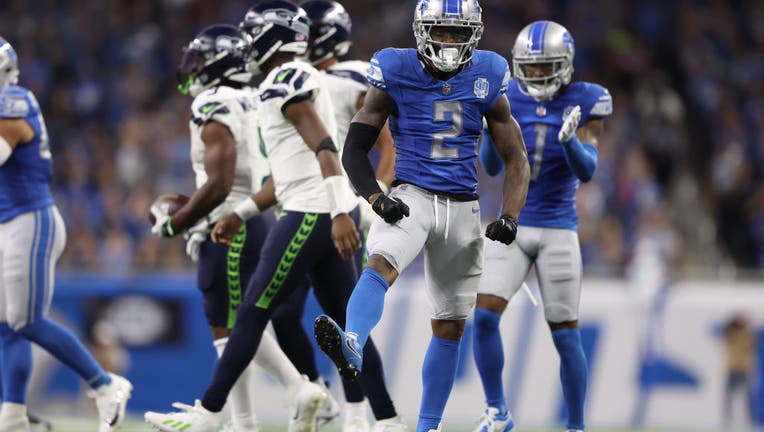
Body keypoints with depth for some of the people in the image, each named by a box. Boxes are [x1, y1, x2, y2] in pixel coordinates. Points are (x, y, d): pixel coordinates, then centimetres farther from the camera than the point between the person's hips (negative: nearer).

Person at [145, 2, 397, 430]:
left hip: (311, 216, -10)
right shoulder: (304, 80, 21)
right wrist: (241, 214, 27)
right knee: (347, 322, 10)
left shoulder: (287, 81, -10)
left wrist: (340, 214, -30)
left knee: (252, 314, -2)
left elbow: (324, 148, -21)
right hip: (332, 214, 10)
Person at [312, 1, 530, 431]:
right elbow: (355, 149, -1)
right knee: (381, 265, -34)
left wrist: (510, 216, -6)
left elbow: (516, 158, 9)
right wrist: (377, 198, -18)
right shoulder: (396, 75, -4)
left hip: (462, 206, 3)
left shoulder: (487, 80, 3)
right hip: (411, 197, -3)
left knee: (450, 327, 7)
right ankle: (352, 350, -60)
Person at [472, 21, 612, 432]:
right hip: (512, 226, 2)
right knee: (483, 316, -14)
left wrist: (570, 140, -32)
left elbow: (586, 171, -13)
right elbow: (491, 166, -4)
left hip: (558, 231, -2)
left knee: (565, 335, 0)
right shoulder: (509, 99, -1)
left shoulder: (584, 102, -6)